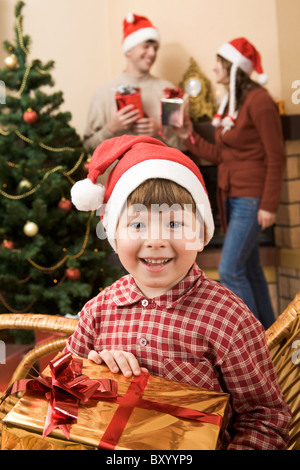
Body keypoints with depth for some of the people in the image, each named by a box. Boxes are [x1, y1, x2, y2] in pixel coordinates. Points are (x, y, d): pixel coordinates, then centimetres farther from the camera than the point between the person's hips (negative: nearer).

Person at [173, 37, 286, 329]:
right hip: (232, 196, 9)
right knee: (249, 269, 14)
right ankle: (268, 332, 28)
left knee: (230, 270, -10)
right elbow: (221, 156, 11)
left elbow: (276, 158, -15)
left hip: (251, 198, -9)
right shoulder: (230, 103, 13)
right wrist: (189, 137, 4)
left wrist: (269, 205, -17)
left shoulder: (258, 101, -13)